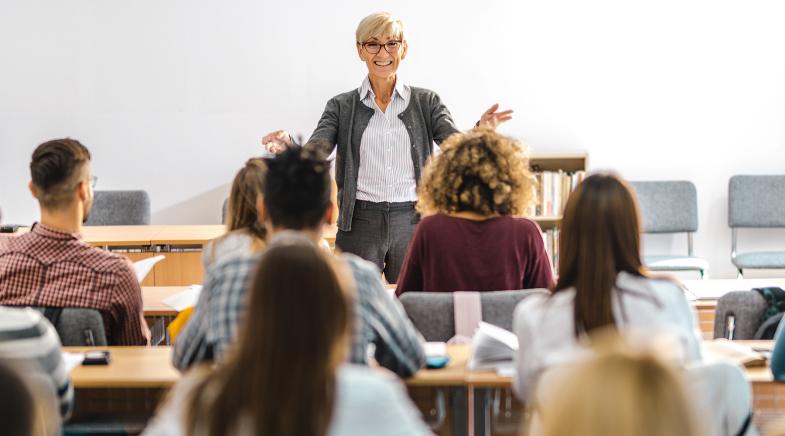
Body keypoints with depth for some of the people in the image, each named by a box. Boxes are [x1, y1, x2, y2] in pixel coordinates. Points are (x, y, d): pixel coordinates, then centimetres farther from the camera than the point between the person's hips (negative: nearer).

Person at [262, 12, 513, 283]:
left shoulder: (427, 102, 6)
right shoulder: (341, 107, 5)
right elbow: (312, 153, -8)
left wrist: (481, 132, -29)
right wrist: (287, 146, -30)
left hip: (412, 223, 1)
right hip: (359, 224, 0)